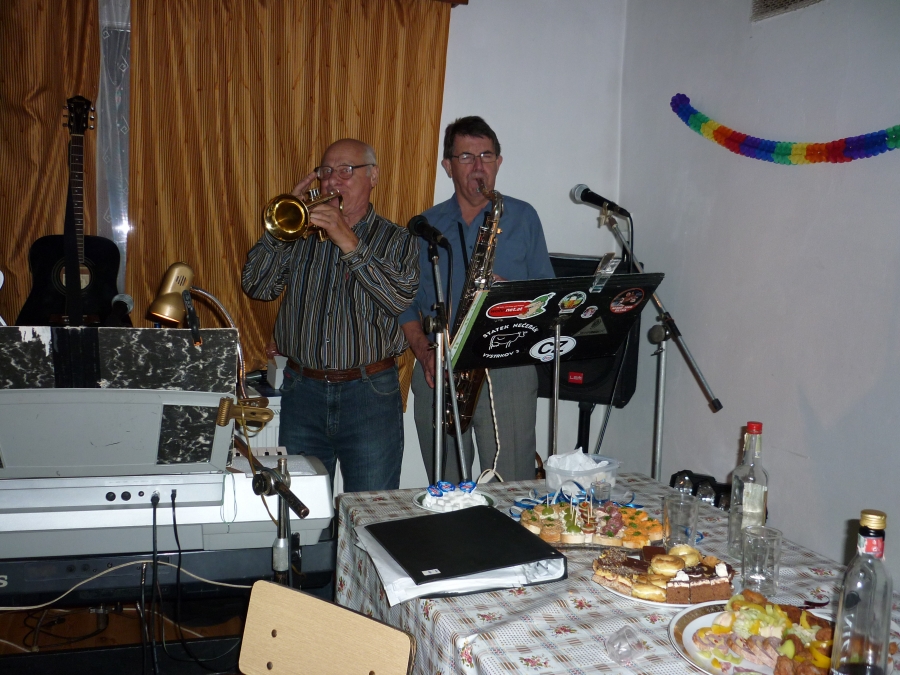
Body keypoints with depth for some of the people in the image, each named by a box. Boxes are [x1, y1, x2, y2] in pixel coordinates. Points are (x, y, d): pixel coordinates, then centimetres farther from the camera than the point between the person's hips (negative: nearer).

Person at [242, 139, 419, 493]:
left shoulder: (397, 239, 4)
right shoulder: (302, 234, 11)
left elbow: (399, 298, -14)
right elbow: (256, 286, 2)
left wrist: (349, 242, -18)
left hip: (370, 395, -2)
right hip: (302, 390, 3)